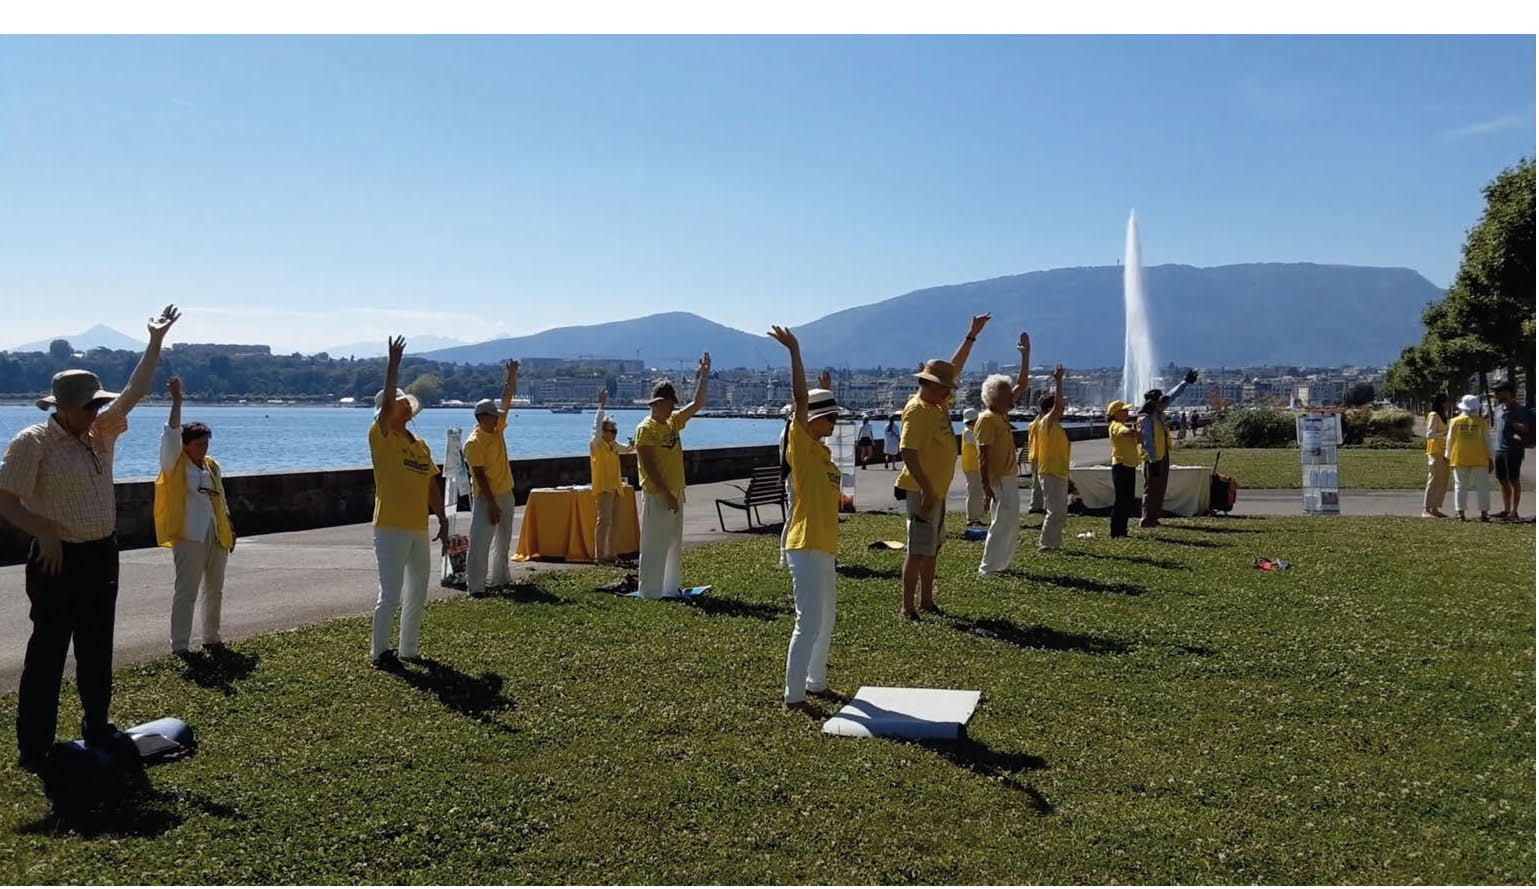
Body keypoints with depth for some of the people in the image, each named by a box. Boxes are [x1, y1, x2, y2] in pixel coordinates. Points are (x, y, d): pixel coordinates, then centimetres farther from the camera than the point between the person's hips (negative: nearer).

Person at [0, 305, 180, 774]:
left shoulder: (101, 432, 5)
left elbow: (134, 391, 5)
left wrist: (156, 341, 3)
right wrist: (45, 535, -23)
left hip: (102, 555, 7)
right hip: (59, 560, -7)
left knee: (97, 648, 17)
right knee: (47, 653, 0)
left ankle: (97, 728, 30)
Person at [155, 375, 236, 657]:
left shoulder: (212, 465, 12)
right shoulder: (175, 465, -4)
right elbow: (171, 435, -19)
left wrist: (229, 529, 19)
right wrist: (176, 401, -26)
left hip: (216, 535, 6)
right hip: (189, 536, -6)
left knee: (215, 590, 13)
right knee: (186, 591, -6)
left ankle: (211, 639, 25)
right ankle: (178, 646, -1)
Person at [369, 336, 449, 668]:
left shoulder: (421, 446, 13)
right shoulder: (382, 437, -6)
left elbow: (432, 485, 16)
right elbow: (386, 399, -21)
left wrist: (442, 519, 14)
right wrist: (394, 363, -21)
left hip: (419, 529, 7)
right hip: (391, 528, -7)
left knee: (417, 594, 14)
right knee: (390, 594, -5)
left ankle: (408, 650, 26)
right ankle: (379, 652, 9)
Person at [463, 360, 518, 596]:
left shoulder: (498, 429, 5)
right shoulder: (473, 443, -16)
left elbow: (507, 400, 5)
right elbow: (479, 475, -18)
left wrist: (512, 376, -7)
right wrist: (491, 504, -20)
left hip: (505, 494, 8)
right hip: (485, 498, -8)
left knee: (503, 542, 16)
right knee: (480, 543, -9)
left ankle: (500, 580, 26)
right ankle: (475, 586, -8)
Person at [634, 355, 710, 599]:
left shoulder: (673, 422, 11)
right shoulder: (645, 429, -12)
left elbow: (697, 404, 17)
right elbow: (649, 467, -17)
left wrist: (703, 378, 9)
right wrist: (667, 495, -19)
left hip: (676, 494, 8)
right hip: (657, 496, -8)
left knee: (674, 546, 14)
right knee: (654, 547, -4)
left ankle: (670, 589, 23)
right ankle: (649, 592, 2)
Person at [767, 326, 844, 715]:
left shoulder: (824, 452, 14)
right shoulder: (801, 445, -10)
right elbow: (800, 399, -22)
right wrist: (794, 351, -25)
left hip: (824, 547, 9)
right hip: (805, 548, -9)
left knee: (826, 620, 19)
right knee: (809, 623, -7)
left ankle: (816, 683, 33)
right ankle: (793, 696, 1)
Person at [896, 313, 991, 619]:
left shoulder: (938, 402, 10)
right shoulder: (917, 411, -17)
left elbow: (954, 368, 22)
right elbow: (908, 453, -24)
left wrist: (972, 335, 22)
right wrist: (926, 490, -27)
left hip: (938, 490, 10)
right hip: (923, 490, -10)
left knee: (932, 548, 16)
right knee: (918, 550, -8)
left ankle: (927, 601, 25)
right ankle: (907, 608, -3)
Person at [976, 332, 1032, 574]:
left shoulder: (1003, 413, 11)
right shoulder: (987, 419, -16)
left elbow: (1022, 384, 19)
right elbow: (983, 456, -20)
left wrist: (1026, 355, 14)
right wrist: (986, 488, -25)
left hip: (1009, 478, 10)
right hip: (998, 480, -10)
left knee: (1012, 525, 14)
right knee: (1002, 523, -10)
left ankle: (998, 565, 21)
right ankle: (987, 568, -5)